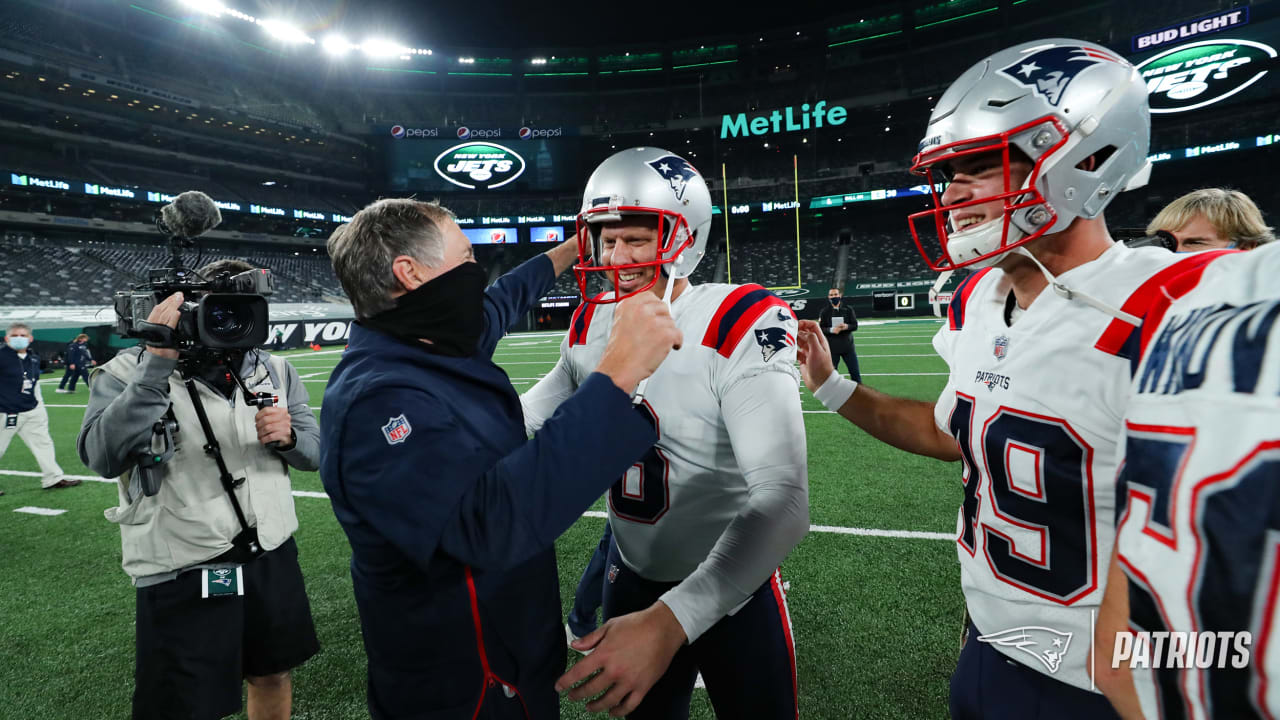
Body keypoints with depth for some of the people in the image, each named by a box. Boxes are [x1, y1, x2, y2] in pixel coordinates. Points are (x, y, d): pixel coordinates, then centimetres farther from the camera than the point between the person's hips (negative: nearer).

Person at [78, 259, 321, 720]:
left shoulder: (275, 371, 4)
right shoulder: (130, 373, -8)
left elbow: (315, 452, 6)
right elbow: (103, 458, -24)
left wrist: (288, 437, -17)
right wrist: (158, 361, -29)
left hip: (272, 557, 4)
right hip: (182, 577, -4)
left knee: (273, 675, 19)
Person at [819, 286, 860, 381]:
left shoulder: (848, 309, 4)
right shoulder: (825, 312, 0)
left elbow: (855, 325, 1)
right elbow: (820, 329, -4)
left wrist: (846, 326, -20)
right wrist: (831, 330, -22)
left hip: (847, 345, 1)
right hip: (832, 347, -1)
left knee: (855, 373, 6)